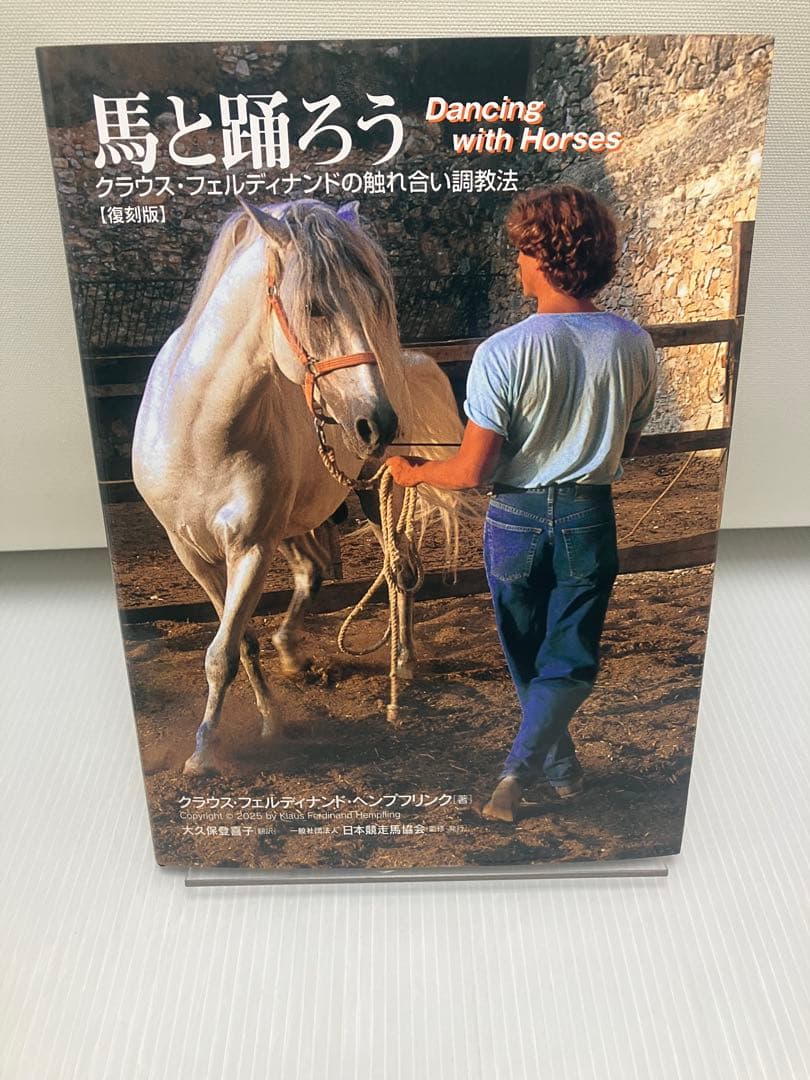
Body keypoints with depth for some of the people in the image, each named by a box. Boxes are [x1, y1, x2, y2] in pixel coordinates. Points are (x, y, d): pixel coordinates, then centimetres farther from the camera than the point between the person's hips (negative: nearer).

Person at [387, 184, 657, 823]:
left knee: (528, 658, 20)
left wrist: (413, 473, 2)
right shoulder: (634, 344, -7)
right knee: (569, 662, 14)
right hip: (590, 520, 2)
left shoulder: (502, 353, -19)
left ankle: (561, 766, 37)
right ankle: (520, 767, -5)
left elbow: (471, 472, -17)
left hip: (516, 520, -2)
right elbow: (629, 443, 8)